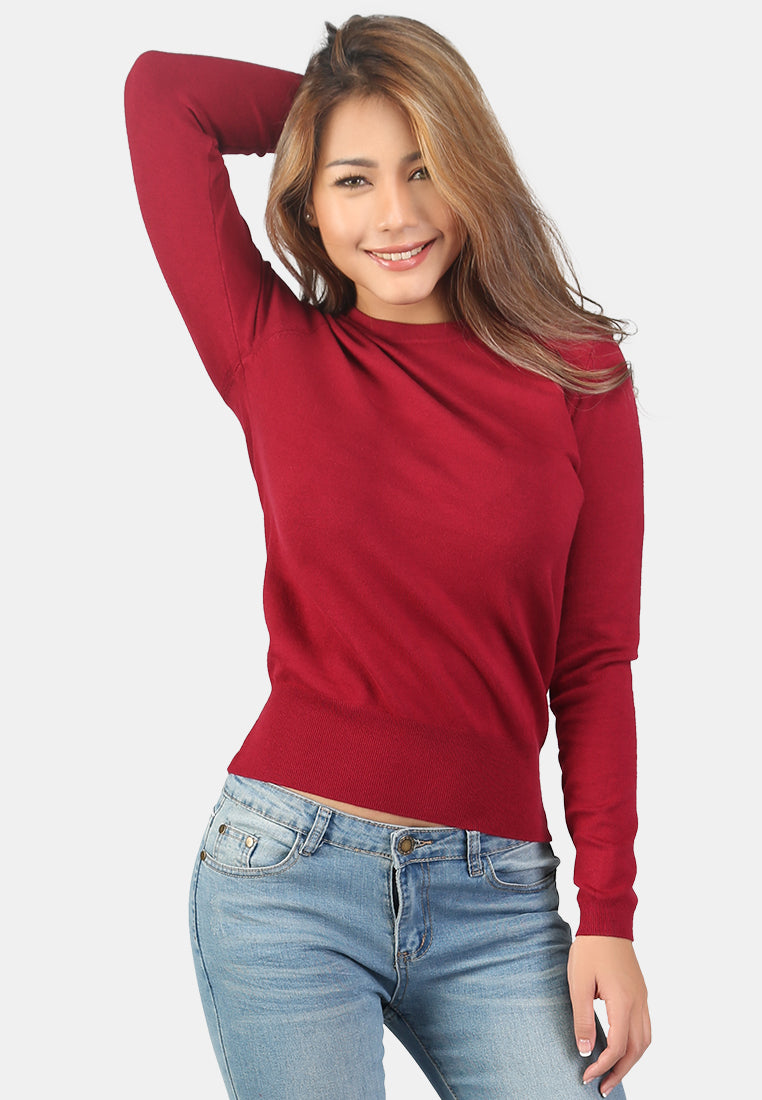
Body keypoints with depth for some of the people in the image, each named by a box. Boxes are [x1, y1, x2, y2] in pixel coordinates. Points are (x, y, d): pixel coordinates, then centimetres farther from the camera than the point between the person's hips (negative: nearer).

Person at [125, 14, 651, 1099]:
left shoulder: (578, 373, 3)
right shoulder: (275, 355, 2)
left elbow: (595, 664, 3)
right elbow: (161, 88, 1)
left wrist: (608, 915, -2)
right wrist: (327, 109, 11)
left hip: (495, 894, 1)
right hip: (285, 876, -1)